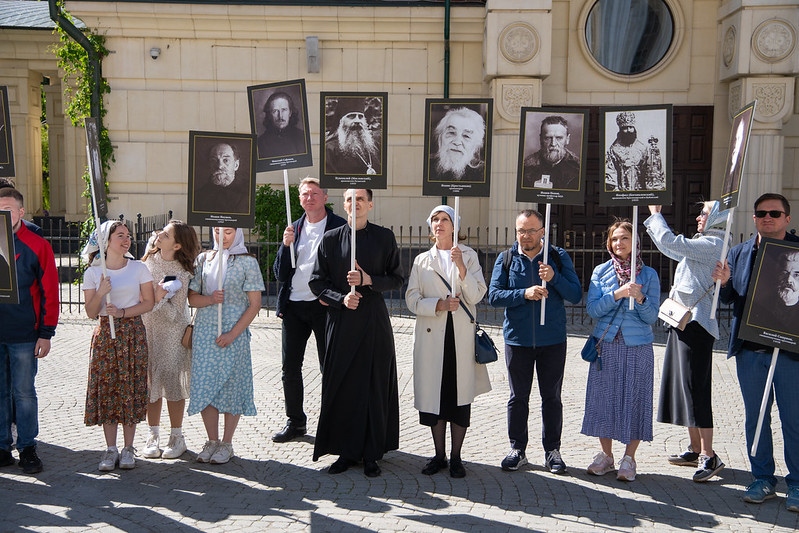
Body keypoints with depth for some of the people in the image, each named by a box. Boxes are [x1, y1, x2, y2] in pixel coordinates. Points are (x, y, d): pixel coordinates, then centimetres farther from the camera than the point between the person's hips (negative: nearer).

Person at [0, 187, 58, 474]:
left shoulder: (37, 246, -3)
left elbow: (49, 292, -3)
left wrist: (46, 334, -6)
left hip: (24, 335, -3)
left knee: (24, 392, 3)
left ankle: (27, 448, 13)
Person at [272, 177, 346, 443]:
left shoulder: (340, 227, -3)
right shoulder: (293, 229, 11)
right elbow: (280, 274, 8)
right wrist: (286, 245, -7)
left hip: (324, 305, -5)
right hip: (293, 306, 5)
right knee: (290, 367, 9)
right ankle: (295, 422, 23)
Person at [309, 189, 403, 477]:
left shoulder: (384, 237, 4)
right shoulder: (330, 238, 6)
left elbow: (396, 279, 4)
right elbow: (317, 282, 5)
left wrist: (367, 279, -12)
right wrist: (341, 298, -11)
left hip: (374, 321, -1)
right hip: (341, 321, 1)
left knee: (375, 386, 0)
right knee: (341, 386, 2)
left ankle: (371, 454, 10)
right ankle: (347, 450, 14)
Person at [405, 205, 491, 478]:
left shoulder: (469, 255, 8)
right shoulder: (422, 260, 11)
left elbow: (476, 295, -3)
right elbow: (412, 300, 4)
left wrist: (461, 267, -16)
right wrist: (438, 305, -12)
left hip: (461, 334, -1)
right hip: (431, 335, 1)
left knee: (461, 394, 0)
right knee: (434, 394, 2)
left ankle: (456, 457, 12)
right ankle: (439, 455, 16)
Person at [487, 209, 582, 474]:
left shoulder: (559, 257, 2)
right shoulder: (506, 259, 3)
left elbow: (576, 294, -3)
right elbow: (494, 296, -5)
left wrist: (554, 278, -19)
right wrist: (524, 294, -18)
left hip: (553, 339, 0)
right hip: (517, 339, 1)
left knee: (551, 397, 7)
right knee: (518, 397, 7)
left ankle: (552, 450, 18)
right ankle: (517, 449, 19)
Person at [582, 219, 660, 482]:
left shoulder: (649, 274, 2)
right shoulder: (601, 272, 5)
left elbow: (651, 316, -2)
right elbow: (592, 309, -4)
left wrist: (640, 298, -20)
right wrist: (617, 294, -16)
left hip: (637, 346, -1)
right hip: (606, 345, 1)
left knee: (634, 398, 1)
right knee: (604, 397, 5)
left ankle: (629, 458, 14)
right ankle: (606, 455, 20)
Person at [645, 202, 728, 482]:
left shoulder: (713, 244, -13)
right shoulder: (703, 245, 18)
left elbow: (670, 242, -20)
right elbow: (670, 248, 31)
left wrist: (655, 213, -6)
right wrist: (653, 217, 27)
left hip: (696, 323, -10)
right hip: (684, 321, 10)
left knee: (694, 387, -11)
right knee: (683, 385, 12)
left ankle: (709, 456, -7)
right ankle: (695, 450, 20)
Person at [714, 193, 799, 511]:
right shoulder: (740, 253, 10)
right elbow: (727, 299, 11)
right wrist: (723, 282, -10)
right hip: (749, 350, 3)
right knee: (755, 417, 11)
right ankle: (763, 479, 23)